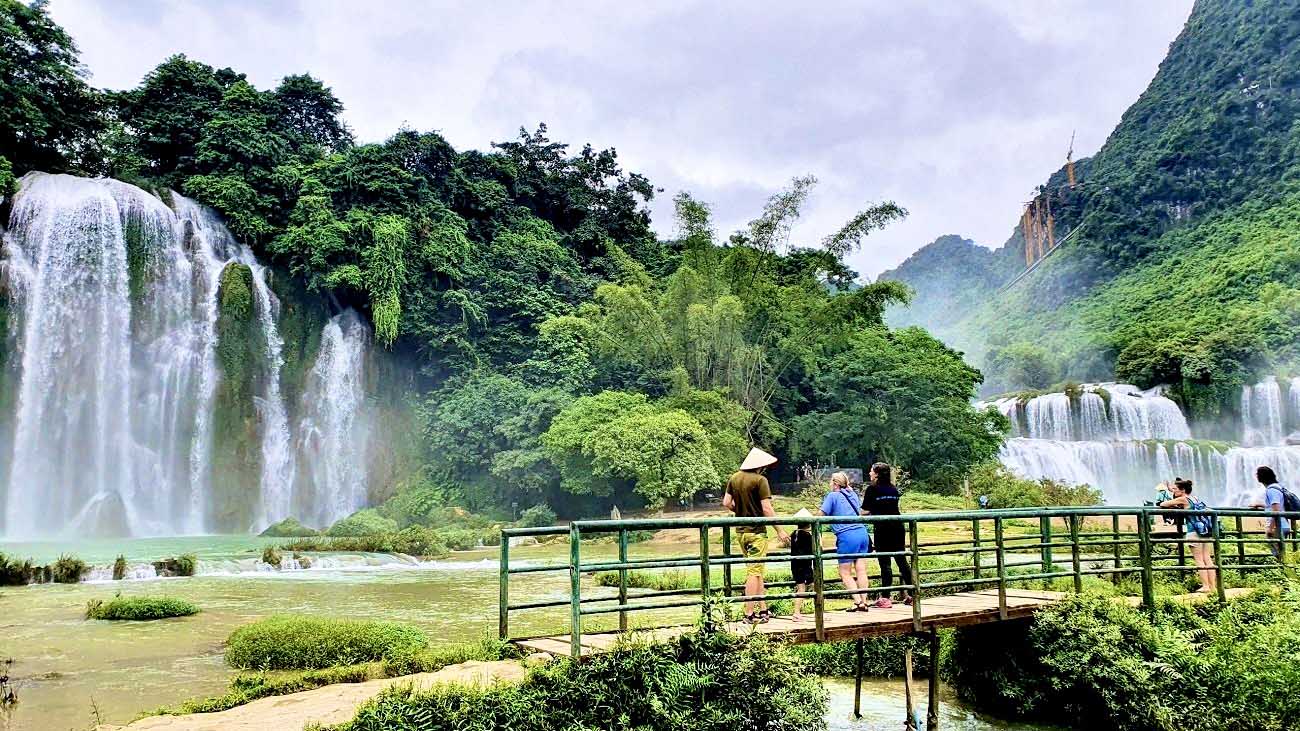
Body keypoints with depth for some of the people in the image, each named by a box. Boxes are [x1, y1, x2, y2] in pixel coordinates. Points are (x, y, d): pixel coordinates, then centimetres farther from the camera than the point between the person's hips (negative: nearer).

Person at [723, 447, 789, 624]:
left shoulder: (734, 478, 6)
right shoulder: (760, 480, -13)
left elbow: (726, 503, 6)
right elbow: (767, 509, -16)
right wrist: (779, 530, -10)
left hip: (740, 531, 7)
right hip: (756, 531, -7)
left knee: (756, 571, 16)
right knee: (754, 572, -3)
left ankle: (763, 610, 20)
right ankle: (749, 614, -2)